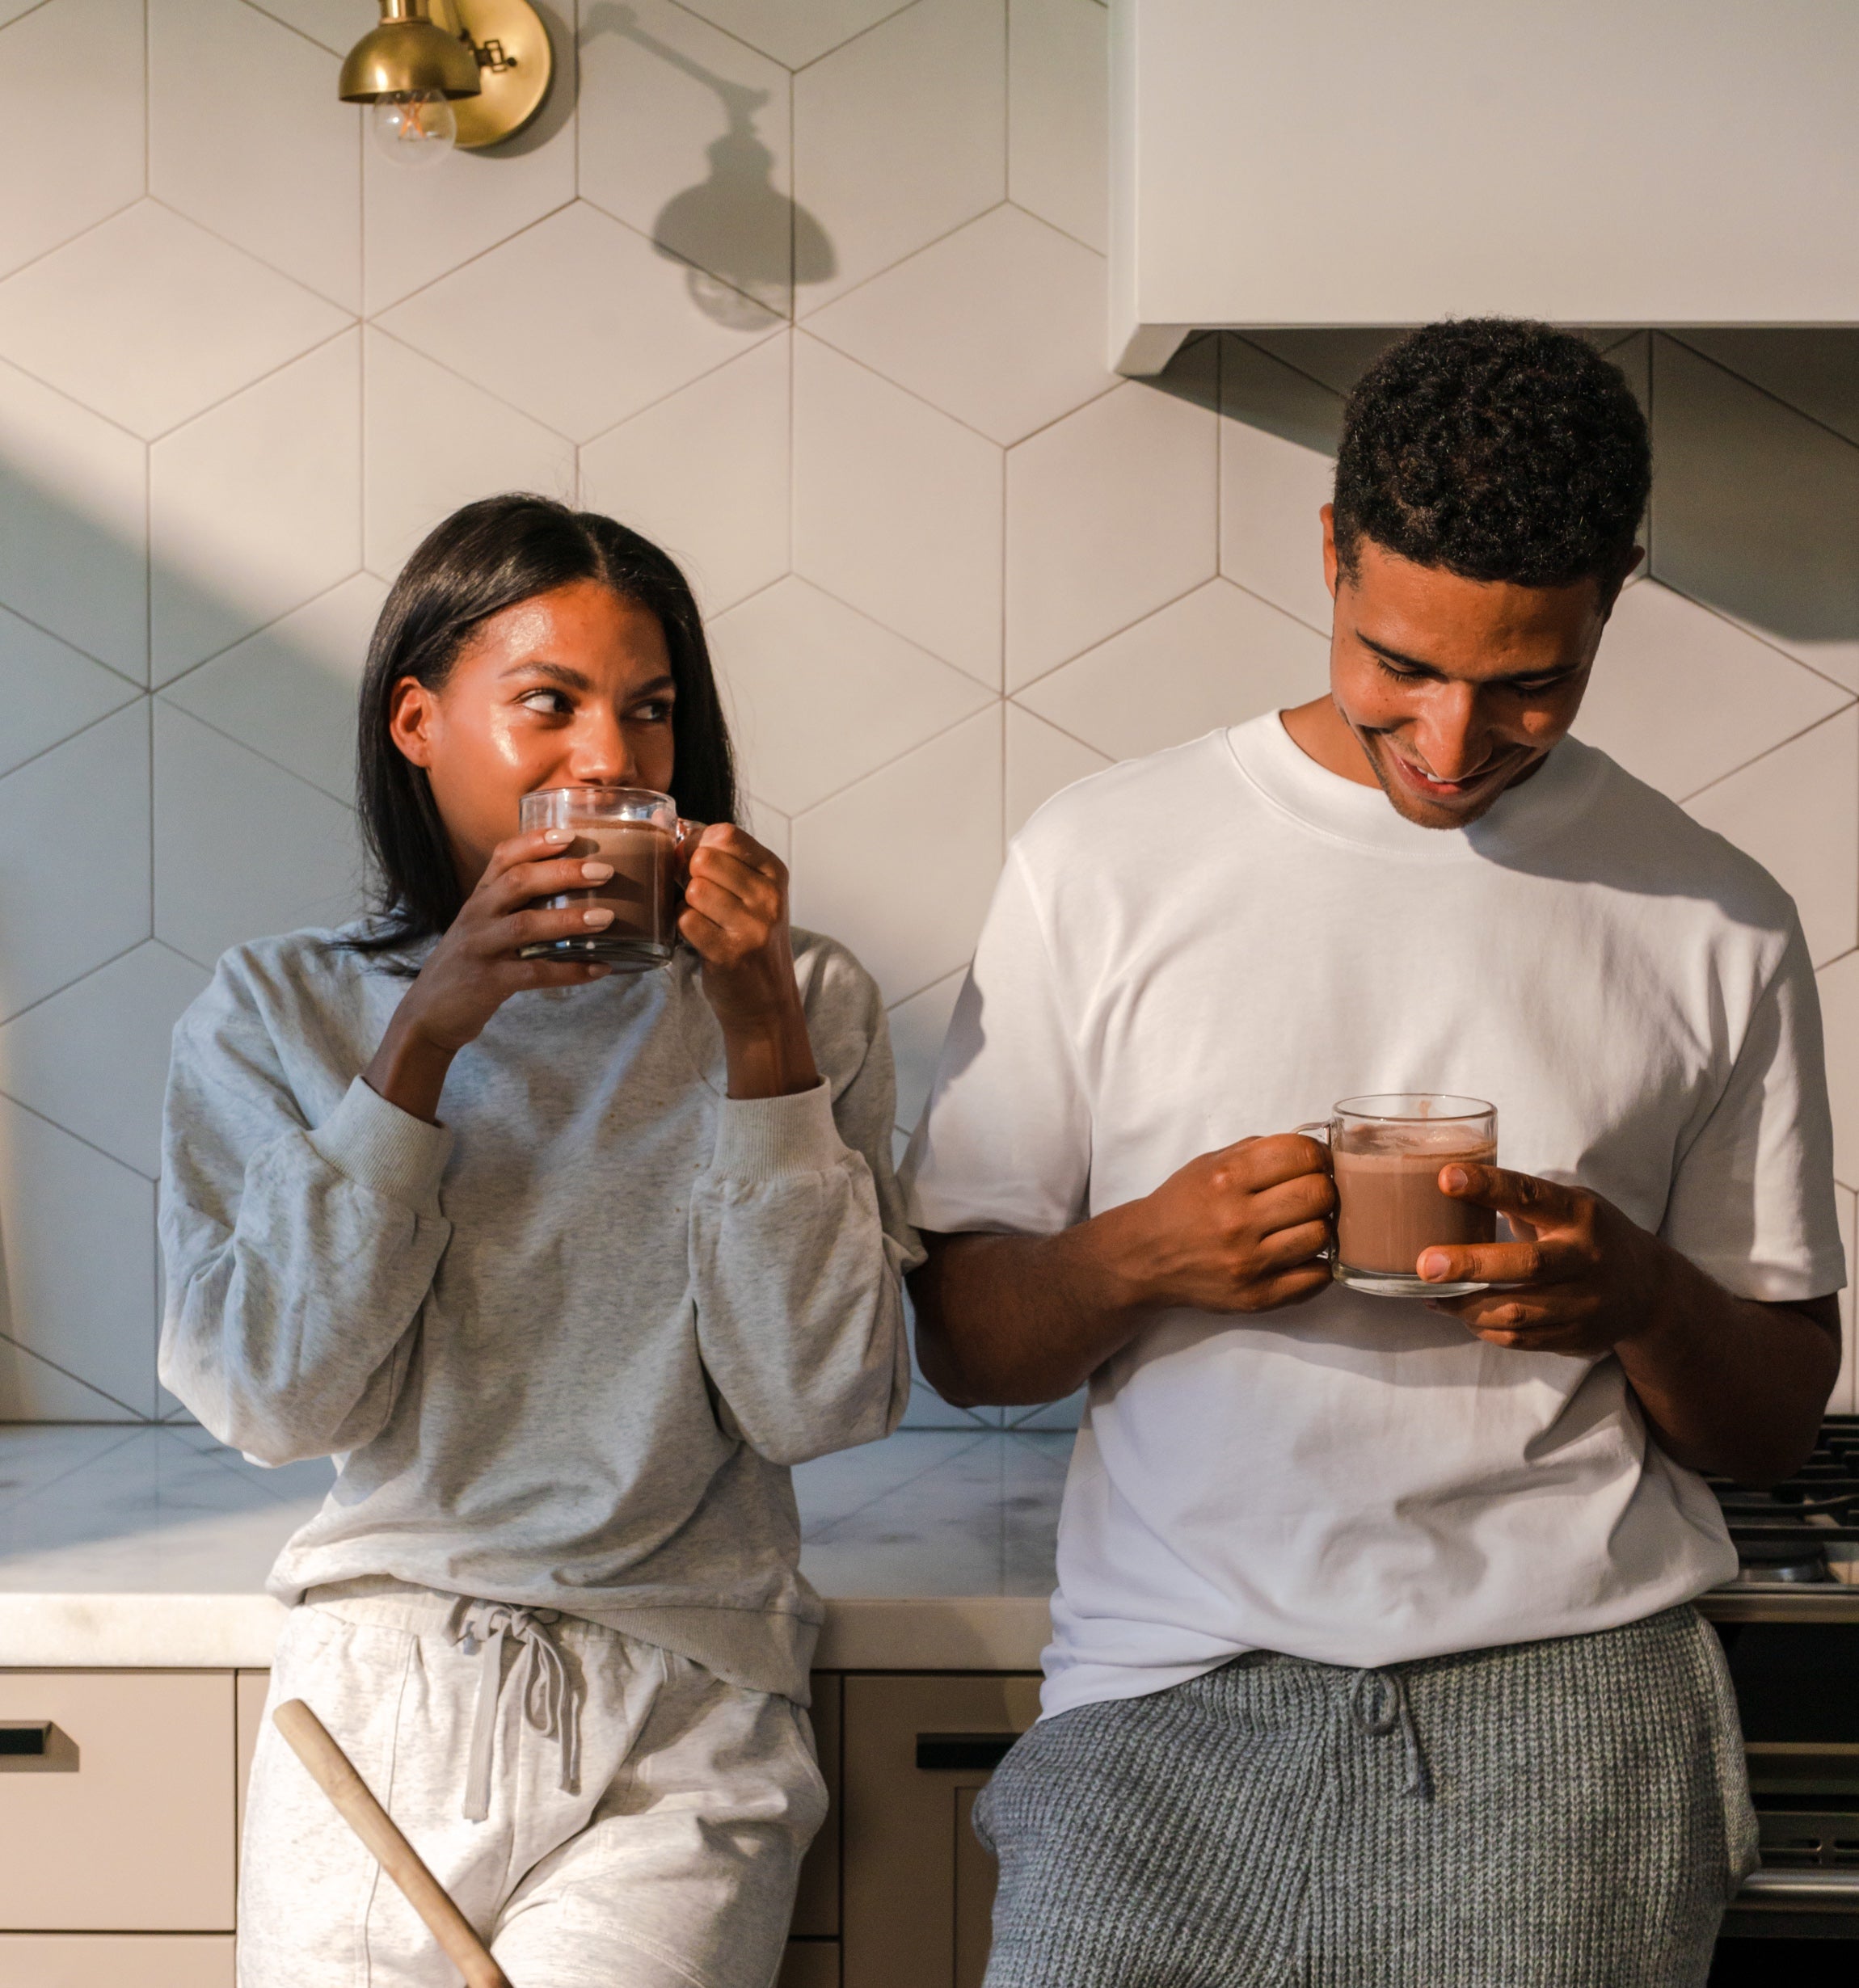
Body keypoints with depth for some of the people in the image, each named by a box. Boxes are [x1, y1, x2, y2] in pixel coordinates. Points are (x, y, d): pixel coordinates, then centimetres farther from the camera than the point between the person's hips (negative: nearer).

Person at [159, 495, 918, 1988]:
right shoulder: (278, 1012, 4)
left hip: (682, 1712, -1)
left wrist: (761, 1032, -12)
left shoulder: (801, 999, 3)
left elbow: (823, 1405, -5)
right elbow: (275, 1400, -7)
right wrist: (427, 1037, -13)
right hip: (381, 1696, 1)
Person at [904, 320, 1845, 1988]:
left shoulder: (1716, 927, 7)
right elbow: (962, 1341, 8)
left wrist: (1644, 1300, -9)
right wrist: (1137, 1255, -12)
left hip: (1563, 1682, 0)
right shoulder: (1104, 861, 5)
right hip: (1172, 1687, 0)